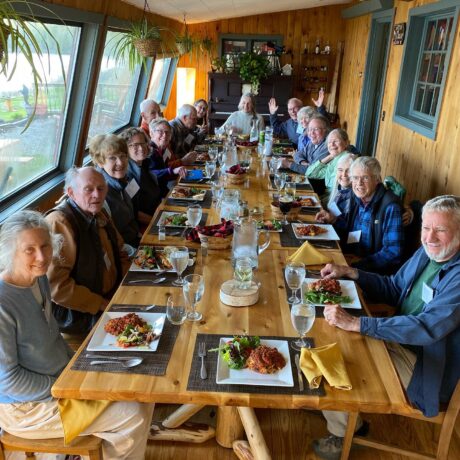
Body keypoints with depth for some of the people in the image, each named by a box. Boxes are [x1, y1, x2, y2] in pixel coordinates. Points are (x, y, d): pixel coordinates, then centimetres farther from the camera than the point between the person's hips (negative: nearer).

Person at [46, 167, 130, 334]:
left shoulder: (99, 215, 7)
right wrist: (102, 305, -20)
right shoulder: (59, 223, -21)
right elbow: (55, 284, -26)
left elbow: (119, 254, 19)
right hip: (76, 313, -8)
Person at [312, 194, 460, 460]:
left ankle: (342, 437, 15)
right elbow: (394, 289, 13)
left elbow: (426, 328, -35)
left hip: (425, 366, -8)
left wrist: (355, 323, -38)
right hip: (399, 338, 8)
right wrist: (350, 273, -1)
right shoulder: (427, 253, 1)